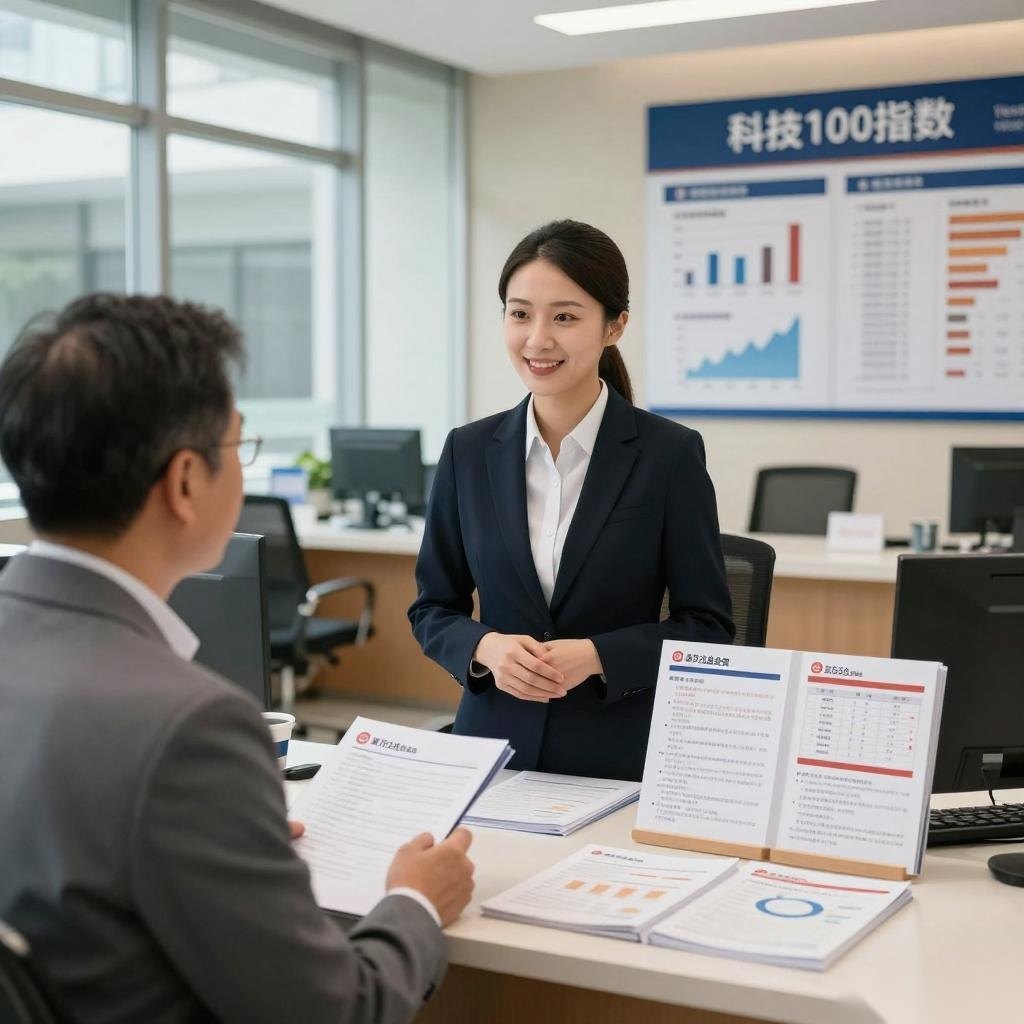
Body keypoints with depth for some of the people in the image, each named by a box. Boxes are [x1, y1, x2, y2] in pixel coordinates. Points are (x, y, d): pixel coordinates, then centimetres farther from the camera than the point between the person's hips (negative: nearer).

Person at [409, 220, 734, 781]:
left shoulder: (670, 454, -5)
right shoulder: (469, 451, 3)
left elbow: (707, 624, -2)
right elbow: (432, 608, 9)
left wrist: (597, 656, -16)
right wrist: (486, 648, -11)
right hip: (495, 746, 2)